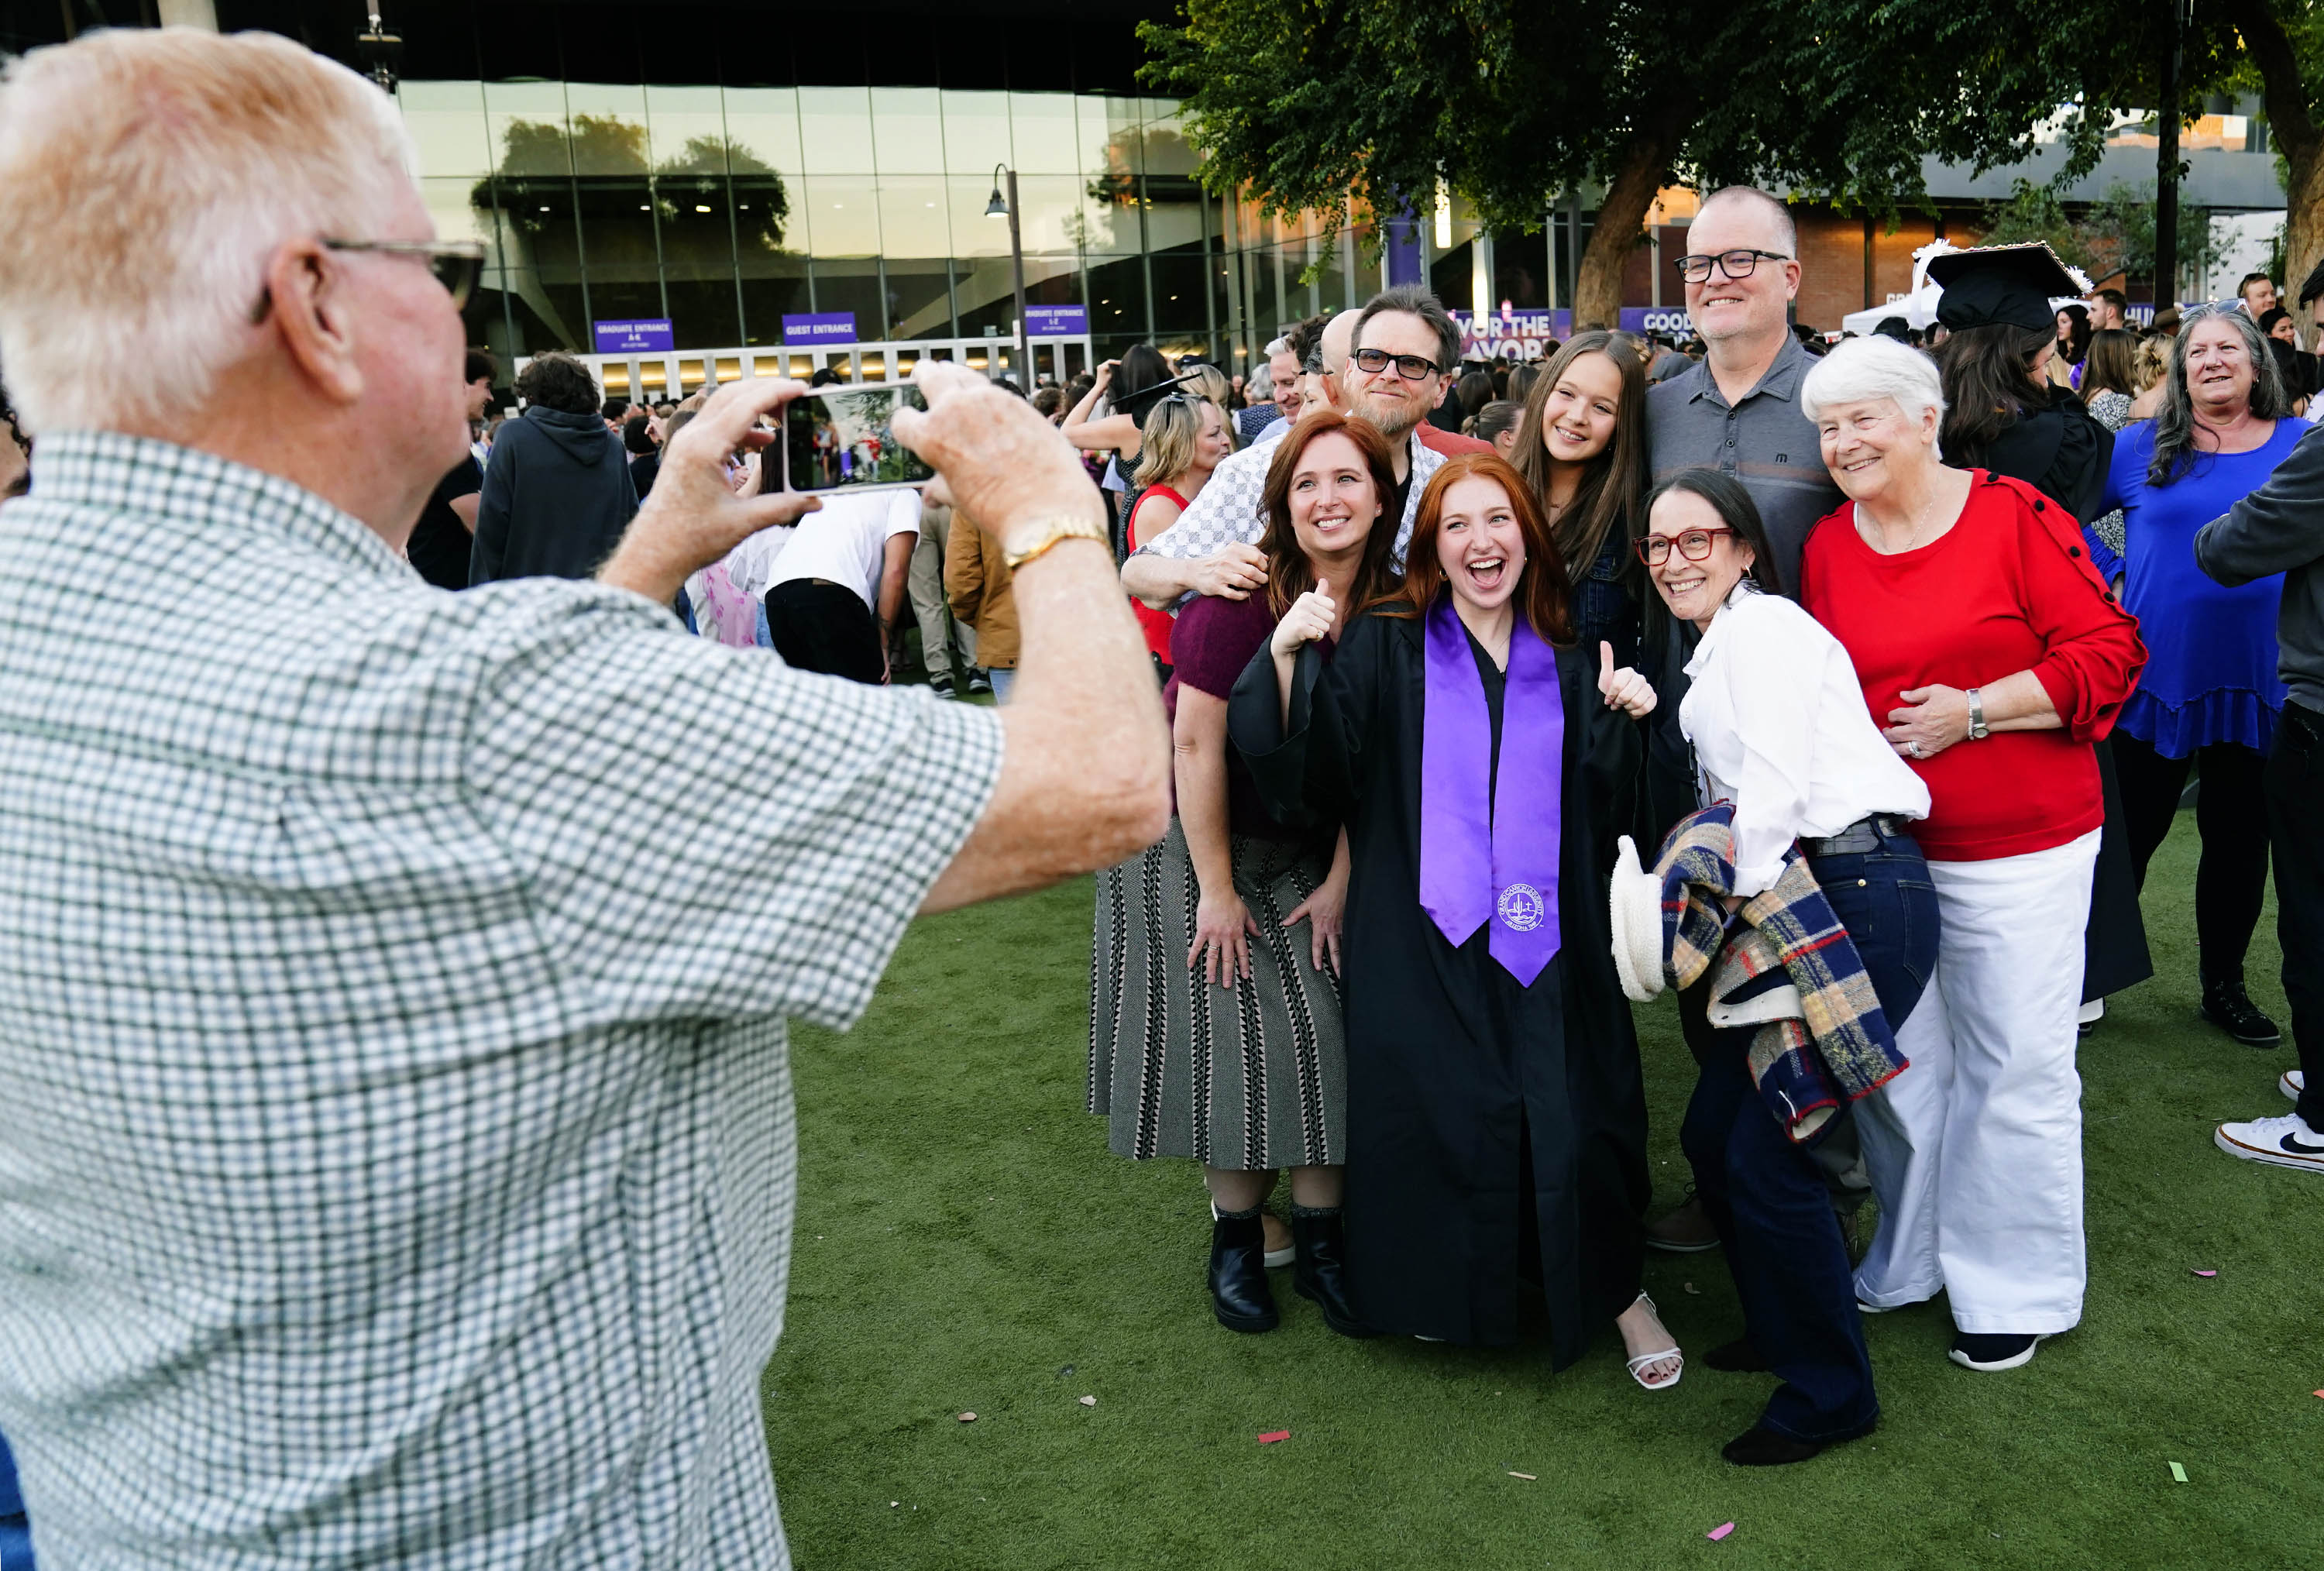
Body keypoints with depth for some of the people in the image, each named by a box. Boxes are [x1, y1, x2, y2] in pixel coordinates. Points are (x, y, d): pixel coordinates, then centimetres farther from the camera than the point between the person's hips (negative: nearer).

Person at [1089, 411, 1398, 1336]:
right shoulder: (1241, 597, -23)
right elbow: (1197, 743, -19)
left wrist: (1338, 884, -2)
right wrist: (1216, 892, -14)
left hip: (1307, 846, 4)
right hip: (1194, 836, -4)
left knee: (1325, 1033, -2)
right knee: (1226, 1034, -4)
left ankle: (1321, 1238, 12)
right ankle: (1235, 1238, 14)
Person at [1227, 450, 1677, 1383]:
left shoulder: (1567, 671, 11)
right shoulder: (1383, 650, 1)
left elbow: (1606, 808, 9)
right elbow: (1309, 772, -12)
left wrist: (1628, 721, -5)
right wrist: (1287, 656, -25)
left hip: (1542, 945, 2)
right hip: (1422, 945, -2)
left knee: (1569, 1122, -2)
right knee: (1438, 1121, 2)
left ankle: (1619, 1294, 23)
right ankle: (1444, 1295, 28)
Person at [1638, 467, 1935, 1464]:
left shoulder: (1762, 627, -7)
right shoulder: (1715, 651, 22)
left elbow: (1775, 788, -16)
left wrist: (1746, 913, -14)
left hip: (1863, 899, -9)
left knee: (1768, 1155, -7)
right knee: (1711, 1133, 10)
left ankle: (1830, 1397, 12)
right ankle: (1777, 1329, 32)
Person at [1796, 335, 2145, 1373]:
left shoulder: (2016, 517, -7)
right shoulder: (1827, 546, 5)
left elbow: (2107, 654, -10)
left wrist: (1974, 712, -16)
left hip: (2020, 847, -4)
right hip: (1880, 847, 4)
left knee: (2014, 1064, 5)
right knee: (1895, 1058, 13)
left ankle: (2016, 1285, 25)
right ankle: (1912, 1259, 33)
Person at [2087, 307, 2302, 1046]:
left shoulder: (2301, 446, 5)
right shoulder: (2141, 449, 2)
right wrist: (2111, 577, -2)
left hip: (2255, 679, 2)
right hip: (2156, 674, -1)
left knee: (2240, 838, 10)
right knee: (2131, 833, 4)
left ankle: (2224, 986, 25)